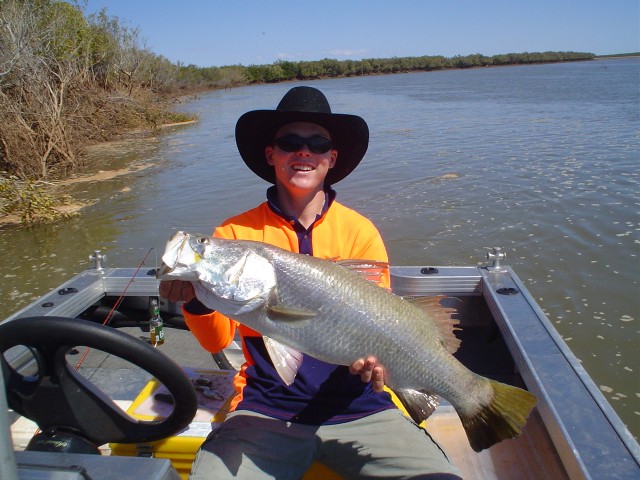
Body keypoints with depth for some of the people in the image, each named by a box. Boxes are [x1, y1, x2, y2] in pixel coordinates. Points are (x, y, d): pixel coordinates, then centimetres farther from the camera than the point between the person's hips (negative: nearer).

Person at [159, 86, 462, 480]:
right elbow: (218, 339, -4)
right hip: (266, 410, 0)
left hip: (358, 407, 1)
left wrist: (371, 357, -21)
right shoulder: (236, 233, -1)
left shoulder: (361, 231, 0)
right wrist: (196, 301, -24)